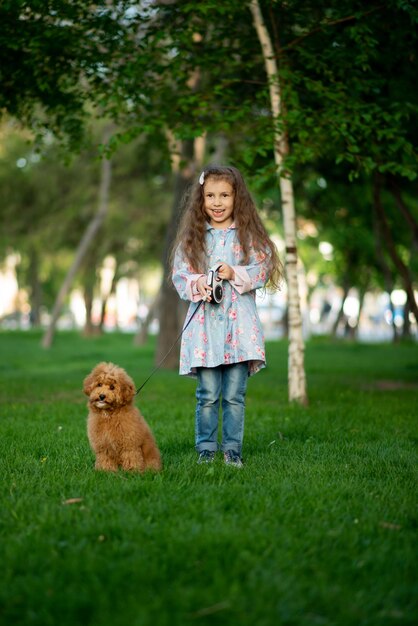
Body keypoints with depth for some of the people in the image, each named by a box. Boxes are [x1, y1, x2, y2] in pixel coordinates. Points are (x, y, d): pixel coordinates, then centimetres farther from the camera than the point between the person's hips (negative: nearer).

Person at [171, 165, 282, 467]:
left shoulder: (248, 235, 7)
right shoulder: (192, 237, 9)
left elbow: (263, 269, 0)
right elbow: (179, 275, 5)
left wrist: (235, 274, -14)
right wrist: (197, 284, -15)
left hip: (239, 325, 0)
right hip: (204, 324, 1)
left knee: (235, 395, 1)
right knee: (207, 395, 0)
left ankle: (233, 450, 11)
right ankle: (206, 450, 11)